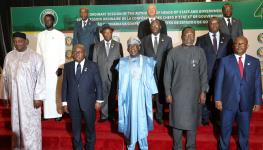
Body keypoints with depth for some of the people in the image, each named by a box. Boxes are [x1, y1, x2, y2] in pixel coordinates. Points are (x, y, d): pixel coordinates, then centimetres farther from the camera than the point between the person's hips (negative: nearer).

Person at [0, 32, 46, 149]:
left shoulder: (35, 56, -6)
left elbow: (40, 77, -9)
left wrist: (38, 97, -14)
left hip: (30, 96, -4)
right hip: (14, 96, 4)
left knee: (31, 124, 2)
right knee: (16, 122, 13)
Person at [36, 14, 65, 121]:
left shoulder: (60, 35, 1)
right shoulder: (40, 35, 11)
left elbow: (62, 52, -2)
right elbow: (38, 52, 11)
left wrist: (60, 66, -8)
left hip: (55, 67, -3)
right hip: (43, 67, 3)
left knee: (56, 90, -5)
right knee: (46, 90, 2)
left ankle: (57, 112, 3)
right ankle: (47, 112, 10)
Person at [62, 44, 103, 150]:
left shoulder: (92, 66, -1)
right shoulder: (67, 66, 5)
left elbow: (98, 84, -1)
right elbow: (64, 85, 5)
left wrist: (99, 100, -4)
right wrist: (64, 102, 2)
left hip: (88, 102, -2)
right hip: (73, 103, 2)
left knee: (90, 127, 12)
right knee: (75, 128, 13)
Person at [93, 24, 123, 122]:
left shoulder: (118, 45, 6)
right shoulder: (97, 46, 9)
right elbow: (94, 61, 7)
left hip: (113, 75, 0)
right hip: (101, 75, 1)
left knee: (112, 96, 6)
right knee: (103, 96, 4)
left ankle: (111, 115, 20)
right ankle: (104, 115, 15)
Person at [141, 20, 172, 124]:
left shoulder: (167, 39, 5)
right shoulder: (144, 40, 8)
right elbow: (141, 56, 7)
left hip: (162, 71, 0)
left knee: (160, 94, 8)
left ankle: (159, 116, 23)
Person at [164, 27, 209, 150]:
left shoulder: (199, 52, 0)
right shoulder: (173, 52, -1)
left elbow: (203, 73, 2)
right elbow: (167, 74, 1)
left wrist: (203, 91, -3)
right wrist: (168, 92, -2)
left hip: (193, 93, 1)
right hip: (177, 93, 0)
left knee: (192, 121, 10)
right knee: (177, 120, 8)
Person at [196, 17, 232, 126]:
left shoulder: (227, 38, 8)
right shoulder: (201, 39, 5)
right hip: (206, 73, -1)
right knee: (205, 96, 7)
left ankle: (216, 118, 27)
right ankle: (205, 118, 22)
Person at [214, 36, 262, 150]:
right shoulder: (225, 60, -1)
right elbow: (219, 81, -3)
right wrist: (218, 99, -8)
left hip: (246, 103, 2)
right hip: (228, 102, -1)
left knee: (244, 130, 15)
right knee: (225, 129, 10)